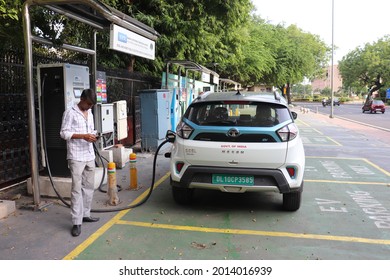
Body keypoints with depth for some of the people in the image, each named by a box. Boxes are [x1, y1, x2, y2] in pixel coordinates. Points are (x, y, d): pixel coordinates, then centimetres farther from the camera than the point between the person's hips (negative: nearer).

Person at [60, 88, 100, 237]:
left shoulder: (90, 113, 14)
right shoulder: (70, 113, -7)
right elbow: (64, 133, -11)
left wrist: (92, 136, 0)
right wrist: (83, 136, -20)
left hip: (89, 156, 7)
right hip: (76, 157, -7)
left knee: (89, 186, 12)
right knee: (77, 188, -8)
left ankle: (85, 214, 25)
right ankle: (76, 222, -4)